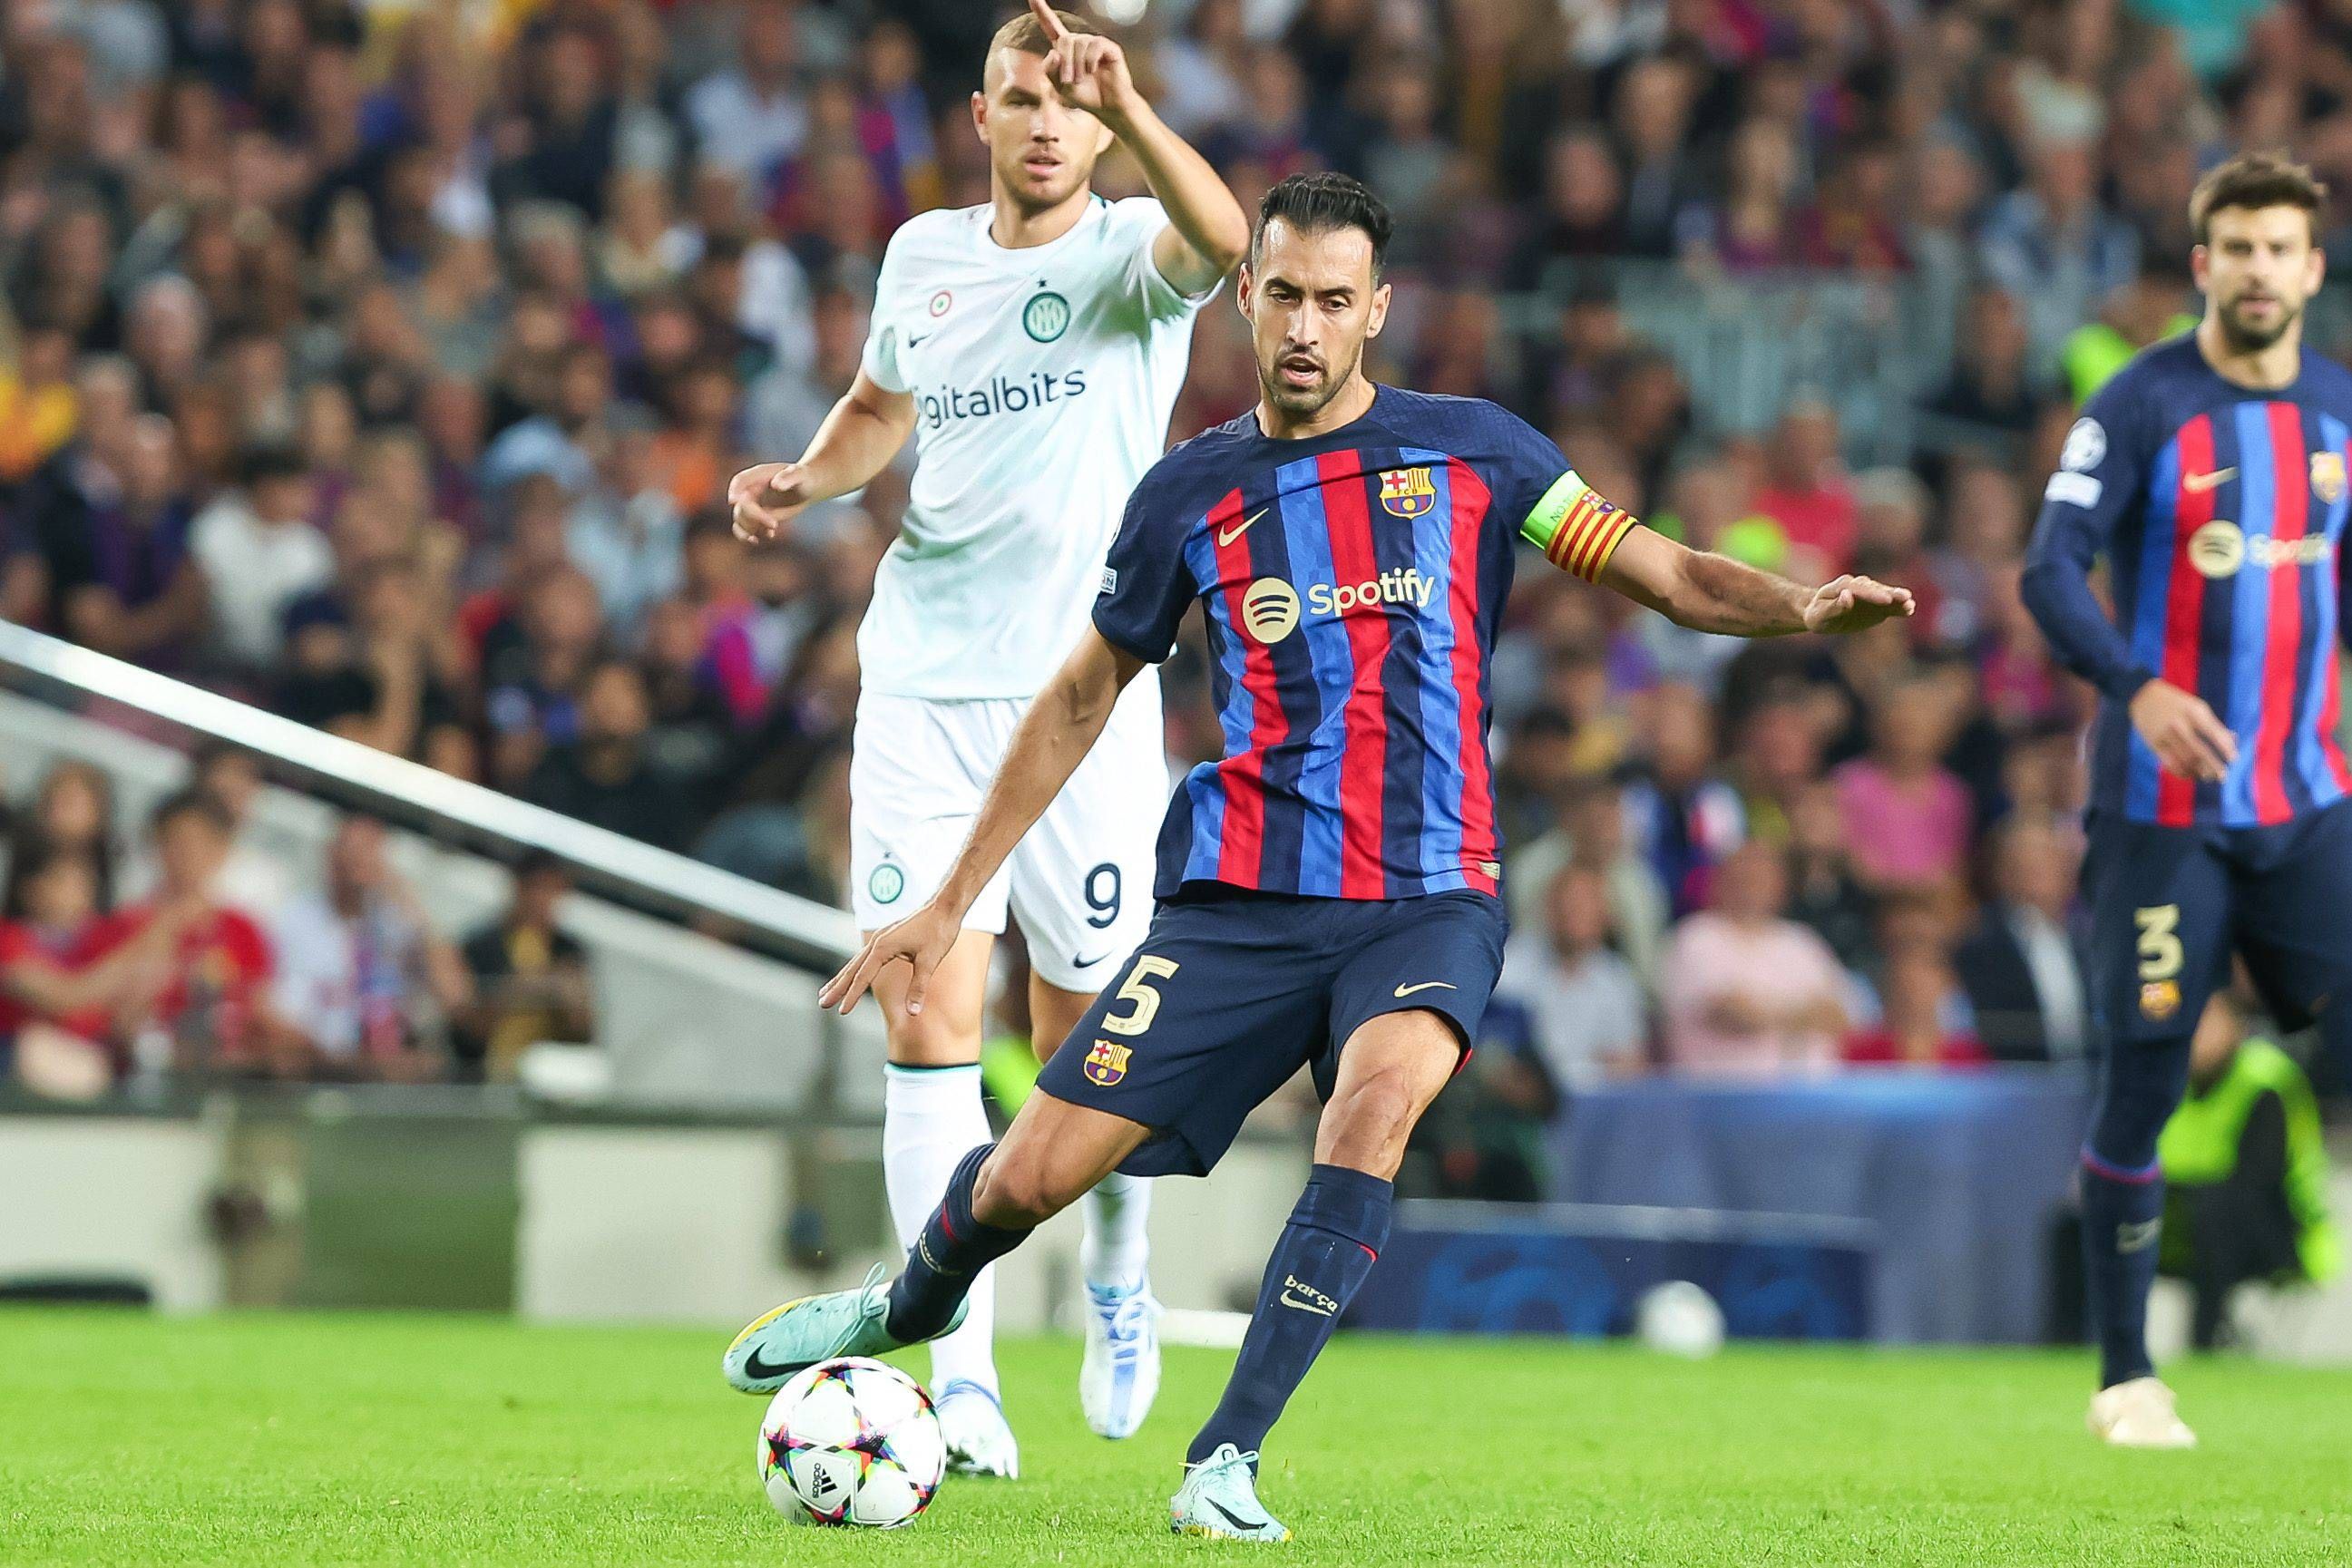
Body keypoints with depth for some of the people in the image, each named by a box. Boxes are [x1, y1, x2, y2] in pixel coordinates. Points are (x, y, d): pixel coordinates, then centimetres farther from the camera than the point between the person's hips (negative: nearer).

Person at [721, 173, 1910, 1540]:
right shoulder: (1193, 492, 8)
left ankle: (1228, 1460, -27)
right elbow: (1080, 704, 17)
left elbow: (1667, 574, 4)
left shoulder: (1469, 449, 5)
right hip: (1242, 900, 1)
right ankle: (913, 1309, 34)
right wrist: (946, 906, 16)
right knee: (1032, 1175, -4)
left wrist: (1802, 607, -17)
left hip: (1428, 900, -1)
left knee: (1381, 1096, -34)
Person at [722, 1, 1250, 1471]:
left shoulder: (1130, 254, -4)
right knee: (928, 1024, -8)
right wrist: (806, 480, 8)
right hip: (923, 686, 3)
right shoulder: (925, 256, 10)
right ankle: (962, 1376, -8)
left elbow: (1222, 241, -30)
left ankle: (1120, 1284, 34)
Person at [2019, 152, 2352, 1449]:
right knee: (2142, 1083, -1)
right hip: (2163, 802, -4)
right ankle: (2125, 1379, 11)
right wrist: (2139, 689, -29)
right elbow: (2050, 573, -14)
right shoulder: (2142, 404, -6)